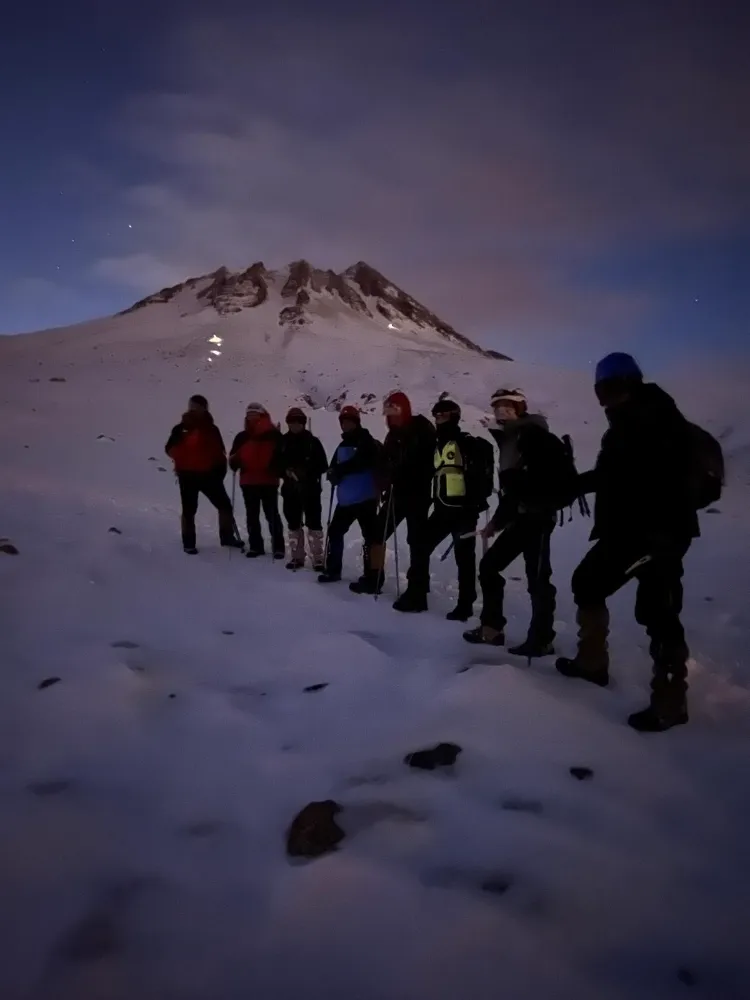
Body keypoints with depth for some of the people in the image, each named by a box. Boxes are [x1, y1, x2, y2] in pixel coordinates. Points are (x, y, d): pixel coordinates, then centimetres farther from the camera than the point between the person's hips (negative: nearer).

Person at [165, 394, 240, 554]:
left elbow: (219, 451, 10)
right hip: (188, 475, -3)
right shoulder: (181, 429, -2)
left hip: (209, 474, 3)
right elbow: (170, 449, 0)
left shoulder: (211, 429, 5)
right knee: (189, 510, 3)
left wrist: (220, 468, -1)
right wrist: (181, 459, -16)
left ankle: (227, 536, 20)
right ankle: (188, 543, 12)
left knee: (225, 505, 5)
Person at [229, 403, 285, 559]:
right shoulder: (242, 437, 9)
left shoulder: (273, 435, -3)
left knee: (272, 515, 0)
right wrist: (234, 463, -7)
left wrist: (278, 470, -21)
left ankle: (278, 547, 8)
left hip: (269, 481, -4)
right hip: (248, 482, 4)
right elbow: (234, 457, 15)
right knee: (252, 516, 11)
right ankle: (255, 546, 21)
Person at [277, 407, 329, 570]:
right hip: (290, 488, 3)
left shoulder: (313, 442, -2)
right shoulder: (283, 442, 4)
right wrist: (286, 471, -13)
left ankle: (317, 558, -1)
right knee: (293, 523, 10)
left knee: (314, 522, -5)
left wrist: (308, 473, -17)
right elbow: (277, 464, 6)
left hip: (311, 488, -3)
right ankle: (296, 557, 21)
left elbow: (323, 465, -3)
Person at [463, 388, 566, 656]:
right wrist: (496, 520, 20)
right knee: (489, 565, 10)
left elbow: (560, 464, -21)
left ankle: (541, 639, 4)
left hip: (538, 516, -10)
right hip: (519, 517, 10)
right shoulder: (508, 440, 18)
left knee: (537, 576, -6)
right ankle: (492, 628, 18)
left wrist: (551, 502, -21)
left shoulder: (533, 434, -9)